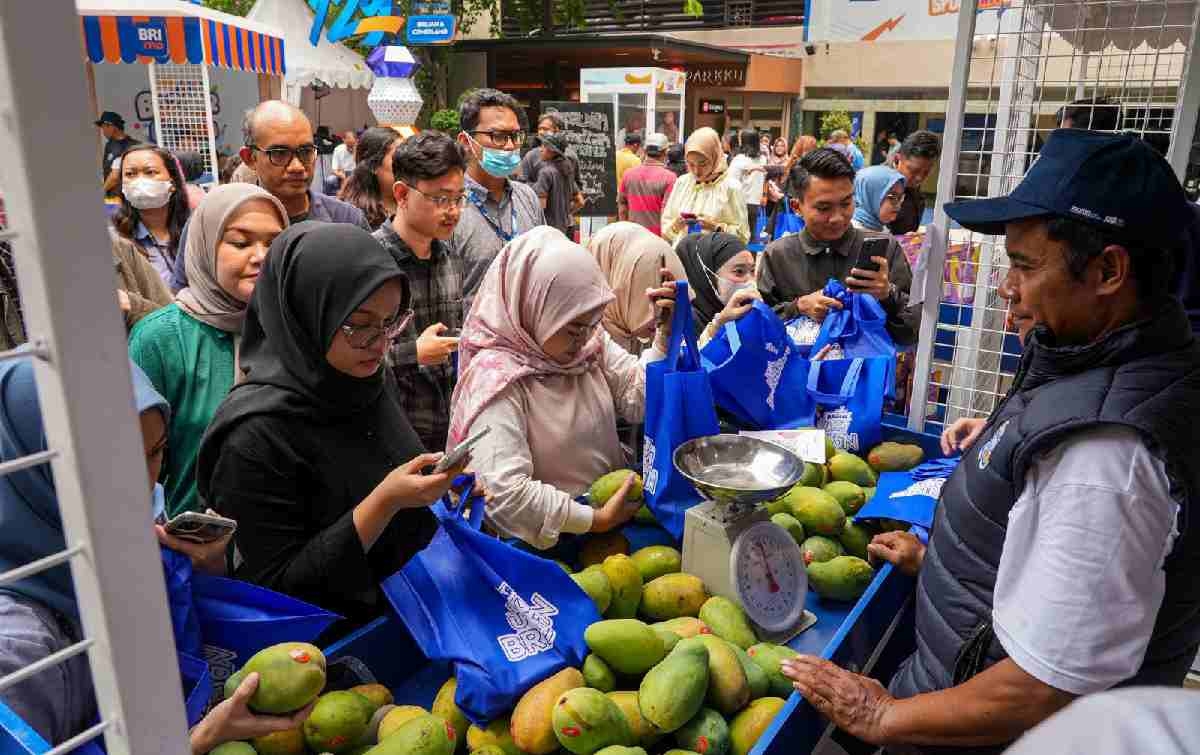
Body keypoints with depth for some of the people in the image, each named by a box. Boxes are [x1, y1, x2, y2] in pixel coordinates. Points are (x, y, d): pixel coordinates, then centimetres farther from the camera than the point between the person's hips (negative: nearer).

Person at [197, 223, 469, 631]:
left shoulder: (368, 379, -2)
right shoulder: (256, 433, -21)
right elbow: (278, 585, -16)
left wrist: (433, 486, -4)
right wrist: (383, 503, -25)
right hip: (335, 639, -6)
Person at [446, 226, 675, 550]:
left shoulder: (592, 342, 3)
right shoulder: (496, 378, -20)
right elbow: (505, 492, -28)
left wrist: (667, 334, -12)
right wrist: (597, 520, -23)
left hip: (613, 511, 5)